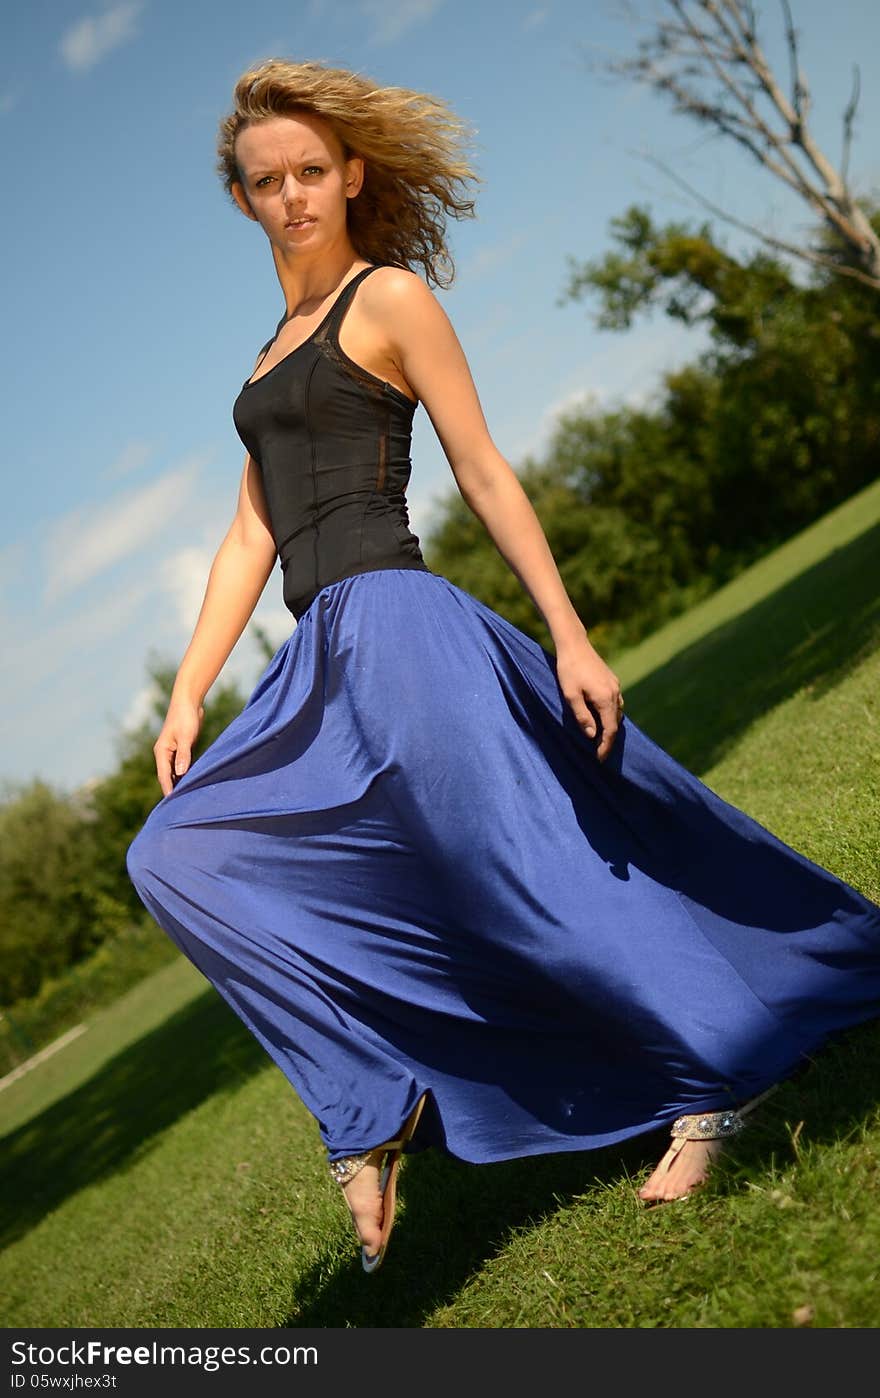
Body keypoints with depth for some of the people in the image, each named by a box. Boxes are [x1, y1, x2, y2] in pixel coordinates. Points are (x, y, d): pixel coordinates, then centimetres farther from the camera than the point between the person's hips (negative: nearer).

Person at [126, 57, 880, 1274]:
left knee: (524, 871, -11)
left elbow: (485, 473, -4)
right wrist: (188, 696, 11)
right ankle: (374, 1115, -3)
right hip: (321, 665, 8)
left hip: (400, 628, -8)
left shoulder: (391, 297, 1)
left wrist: (569, 637, -10)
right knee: (176, 856, -1)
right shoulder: (273, 352, 21)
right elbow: (252, 539, 18)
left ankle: (716, 1079, 7)